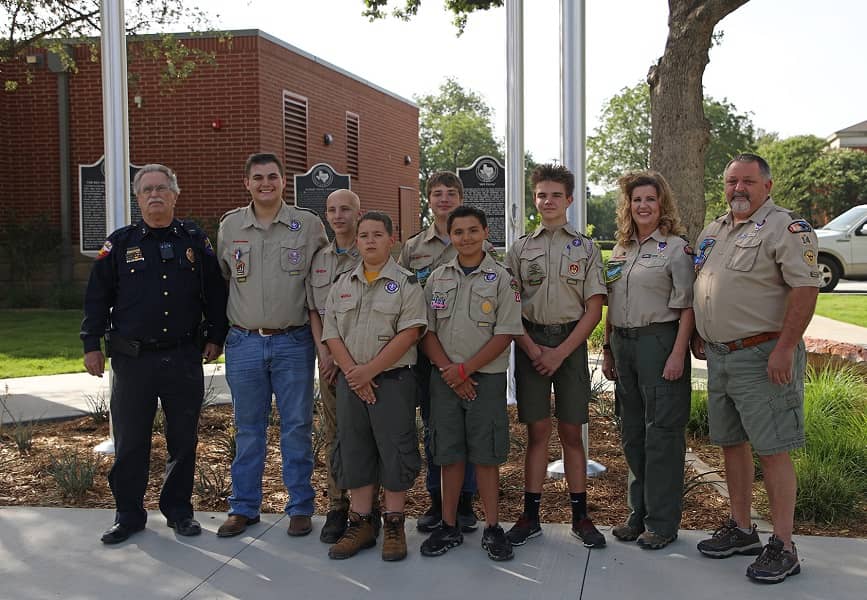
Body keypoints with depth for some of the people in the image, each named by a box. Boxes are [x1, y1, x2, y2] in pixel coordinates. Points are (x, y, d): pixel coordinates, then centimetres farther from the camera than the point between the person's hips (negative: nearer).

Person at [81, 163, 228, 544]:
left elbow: (215, 293, 10)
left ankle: (178, 510, 24)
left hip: (184, 358, 1)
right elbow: (97, 297, 5)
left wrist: (216, 337, 6)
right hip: (132, 359, 0)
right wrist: (92, 345, 1)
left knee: (184, 440, 8)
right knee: (130, 442, 6)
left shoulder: (196, 241, 6)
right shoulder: (120, 243, 4)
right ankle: (129, 515, 20)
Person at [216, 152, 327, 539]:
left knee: (297, 427, 5)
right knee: (248, 428, 10)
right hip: (244, 343, 2)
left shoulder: (309, 225, -1)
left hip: (293, 343, -2)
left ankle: (300, 507, 17)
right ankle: (243, 507, 22)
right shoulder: (229, 226, 6)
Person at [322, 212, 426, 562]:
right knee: (354, 450, 9)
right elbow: (331, 334, 5)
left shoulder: (406, 284, -3)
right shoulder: (343, 285, 11)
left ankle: (394, 525, 12)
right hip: (350, 382, 5)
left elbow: (409, 333, -13)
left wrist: (369, 370, -16)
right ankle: (360, 524, 19)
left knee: (395, 450, 0)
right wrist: (352, 373, -10)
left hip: (393, 379, -4)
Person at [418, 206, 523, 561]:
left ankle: (492, 528, 14)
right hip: (444, 378, 3)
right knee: (448, 452, 8)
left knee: (486, 454, 2)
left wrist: (465, 369, -12)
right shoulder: (437, 278, 7)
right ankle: (449, 526, 18)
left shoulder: (500, 278, -2)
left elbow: (505, 335, -8)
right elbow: (426, 331, 5)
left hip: (486, 377, -3)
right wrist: (447, 370, -9)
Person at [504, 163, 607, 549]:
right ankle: (530, 516, 11)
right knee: (537, 431, 4)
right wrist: (534, 350, -8)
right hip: (530, 341, 1)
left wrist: (560, 352, -9)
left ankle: (580, 515, 13)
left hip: (571, 342, -1)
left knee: (571, 431, 4)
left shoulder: (586, 248, 6)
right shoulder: (520, 248, 8)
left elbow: (594, 310, 0)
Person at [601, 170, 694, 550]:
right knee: (631, 432, 12)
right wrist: (607, 350, 14)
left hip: (659, 342, -7)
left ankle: (662, 522, 7)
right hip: (624, 345, 7)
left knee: (662, 431, -2)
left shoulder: (676, 248, -5)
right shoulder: (620, 250, 15)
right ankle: (639, 514, 24)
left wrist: (677, 355, -19)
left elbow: (687, 308, -11)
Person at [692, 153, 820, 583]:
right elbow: (698, 286, 25)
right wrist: (696, 334, 17)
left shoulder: (786, 228, -10)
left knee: (772, 450, -4)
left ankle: (782, 547, 5)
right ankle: (741, 530, 28)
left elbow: (805, 288, -18)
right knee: (731, 443, 15)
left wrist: (785, 348, -24)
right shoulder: (712, 232, 15)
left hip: (763, 356, -8)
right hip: (719, 356, 8)